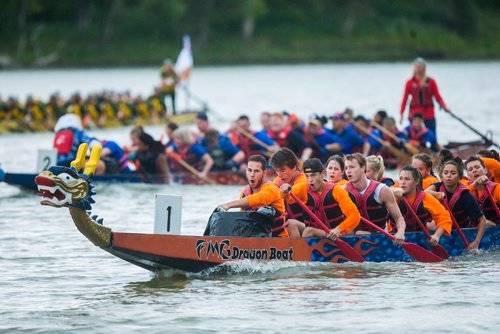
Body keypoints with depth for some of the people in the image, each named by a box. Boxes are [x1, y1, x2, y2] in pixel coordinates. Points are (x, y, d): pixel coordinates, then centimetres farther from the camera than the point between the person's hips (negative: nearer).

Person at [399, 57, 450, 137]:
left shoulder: (431, 82, 4)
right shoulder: (410, 83, 5)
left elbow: (438, 97, 2)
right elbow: (405, 99, 7)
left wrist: (444, 107, -15)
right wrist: (401, 114, 3)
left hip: (429, 115, 0)